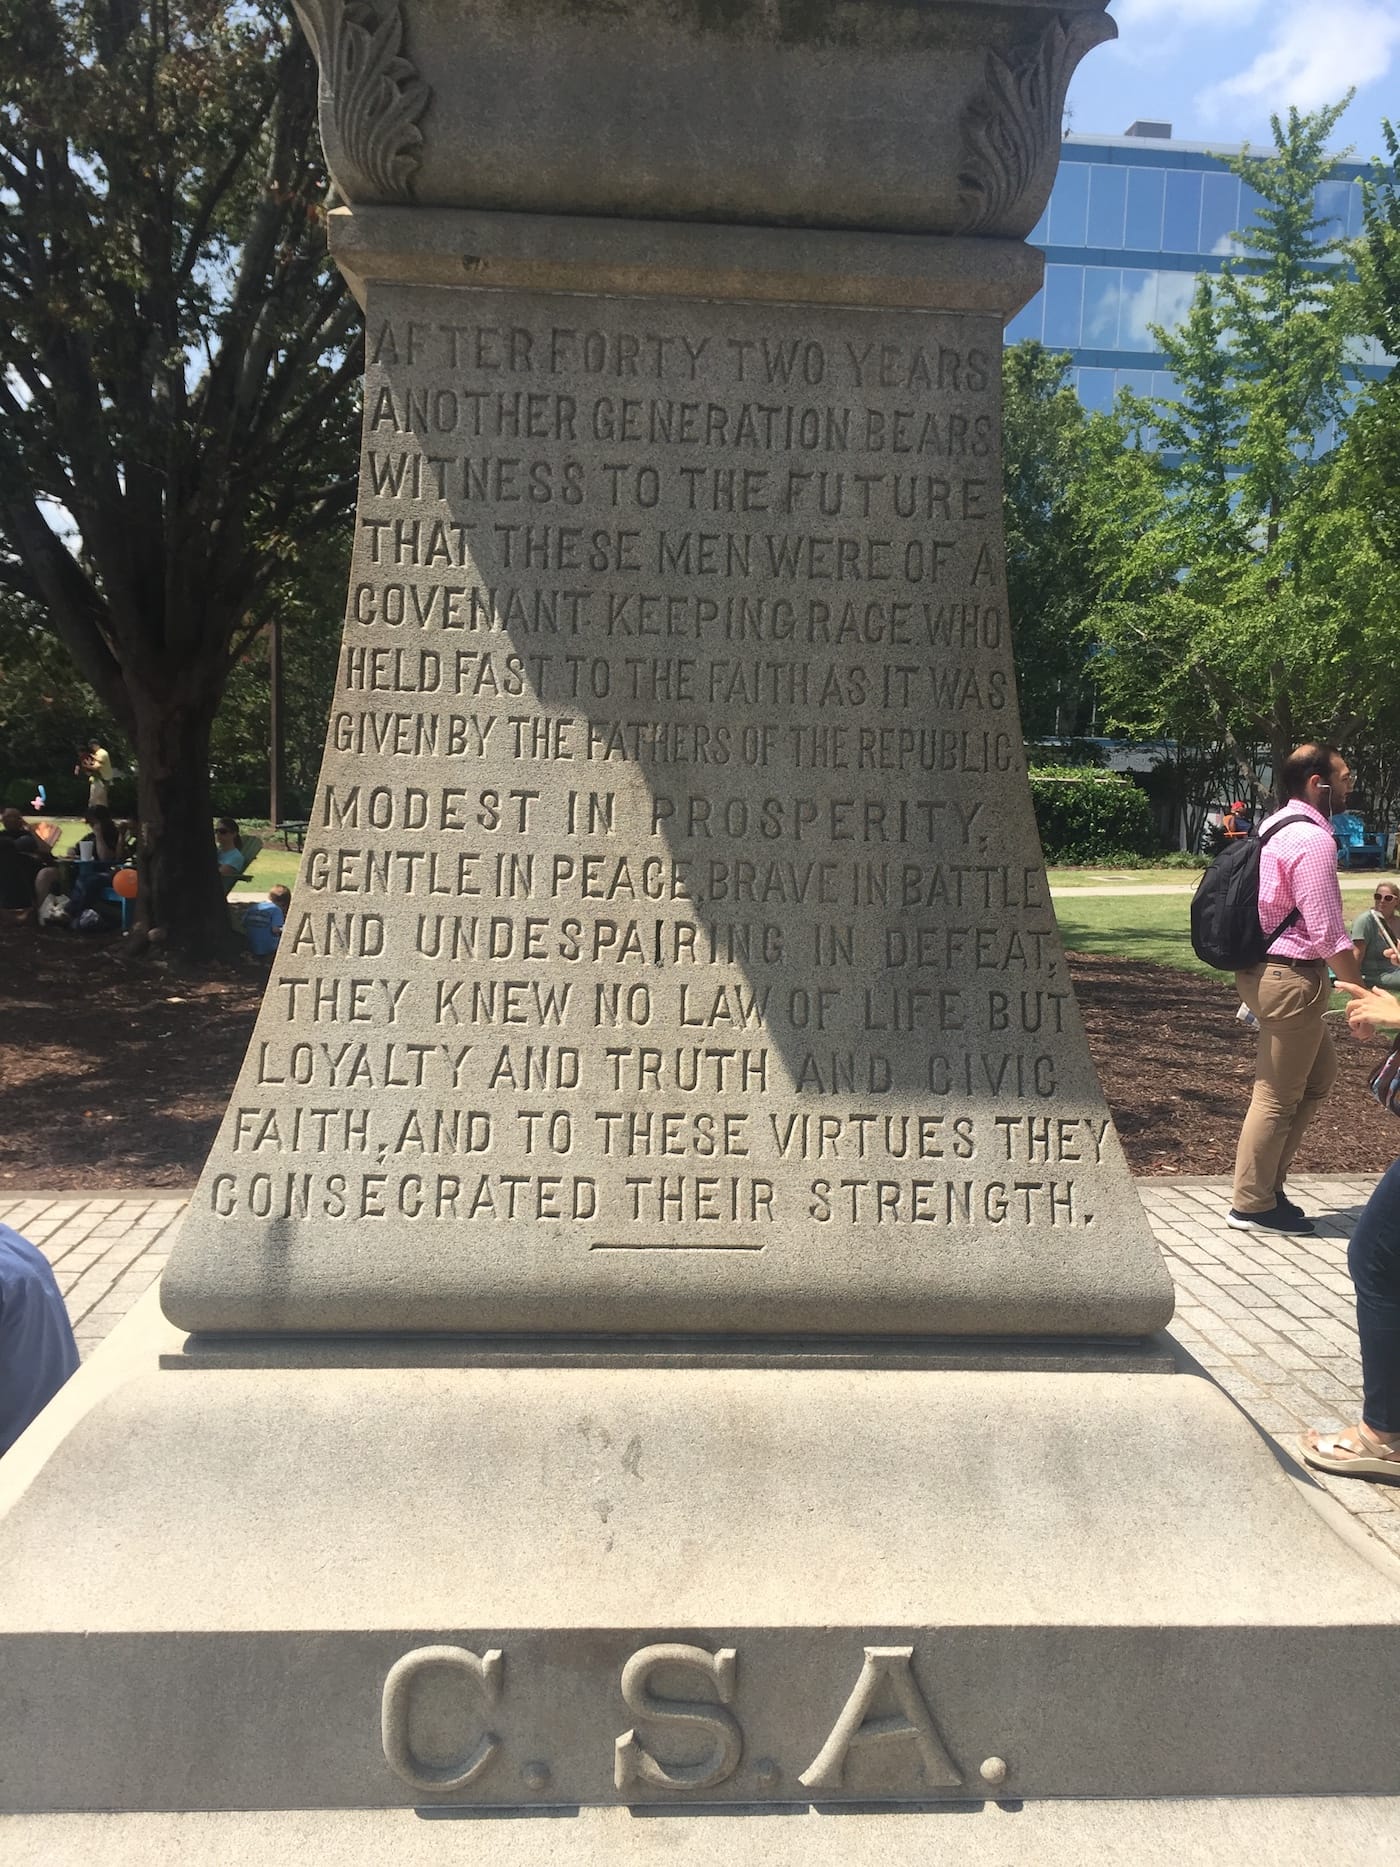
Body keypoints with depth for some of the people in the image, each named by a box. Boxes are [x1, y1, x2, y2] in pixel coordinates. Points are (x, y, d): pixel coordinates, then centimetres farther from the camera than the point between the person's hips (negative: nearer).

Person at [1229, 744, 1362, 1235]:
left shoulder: (1277, 827, 13)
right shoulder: (1312, 839, -18)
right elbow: (1327, 932, -20)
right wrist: (1363, 990, -12)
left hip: (1265, 968, 10)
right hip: (1291, 977, -10)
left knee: (1318, 1075, 21)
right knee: (1279, 1095, 1)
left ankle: (1267, 1183, 24)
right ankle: (1252, 1204, 12)